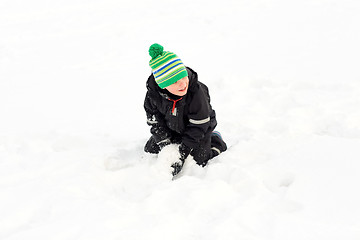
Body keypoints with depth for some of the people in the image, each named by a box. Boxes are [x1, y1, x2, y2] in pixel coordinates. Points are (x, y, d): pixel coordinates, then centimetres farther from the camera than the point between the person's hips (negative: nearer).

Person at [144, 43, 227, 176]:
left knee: (200, 160, -9)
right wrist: (164, 141, -15)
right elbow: (154, 117, -9)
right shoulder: (153, 91, -27)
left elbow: (198, 126, -28)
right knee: (150, 150, 8)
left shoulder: (197, 92, -37)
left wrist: (183, 151, -28)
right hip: (171, 129, 4)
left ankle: (215, 141, 20)